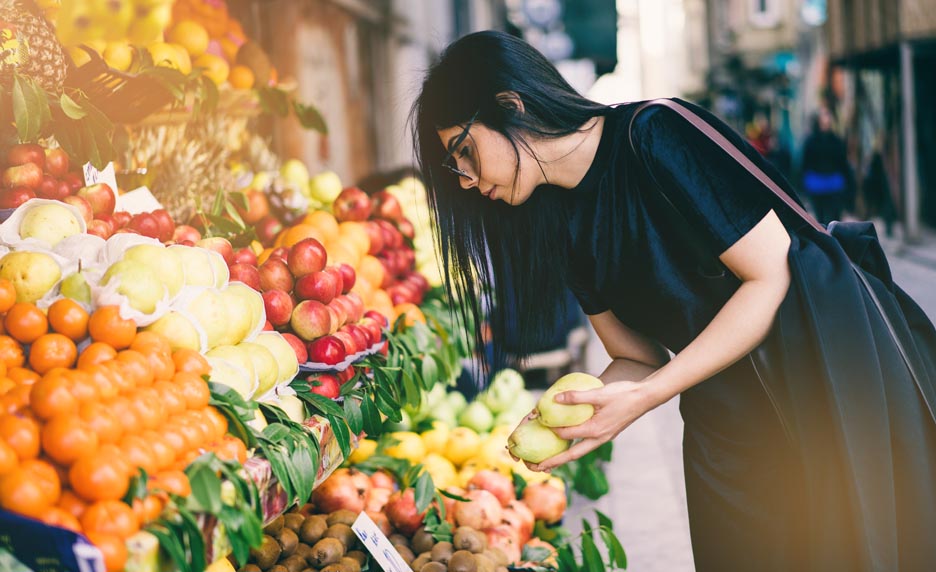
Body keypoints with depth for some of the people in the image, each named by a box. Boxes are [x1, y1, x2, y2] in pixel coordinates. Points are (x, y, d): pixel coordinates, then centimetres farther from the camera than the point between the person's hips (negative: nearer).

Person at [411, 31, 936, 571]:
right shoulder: (564, 224, 4)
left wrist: (645, 396, -23)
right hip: (722, 422, 6)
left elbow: (772, 274, -20)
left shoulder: (655, 137, -18)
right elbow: (639, 357, 7)